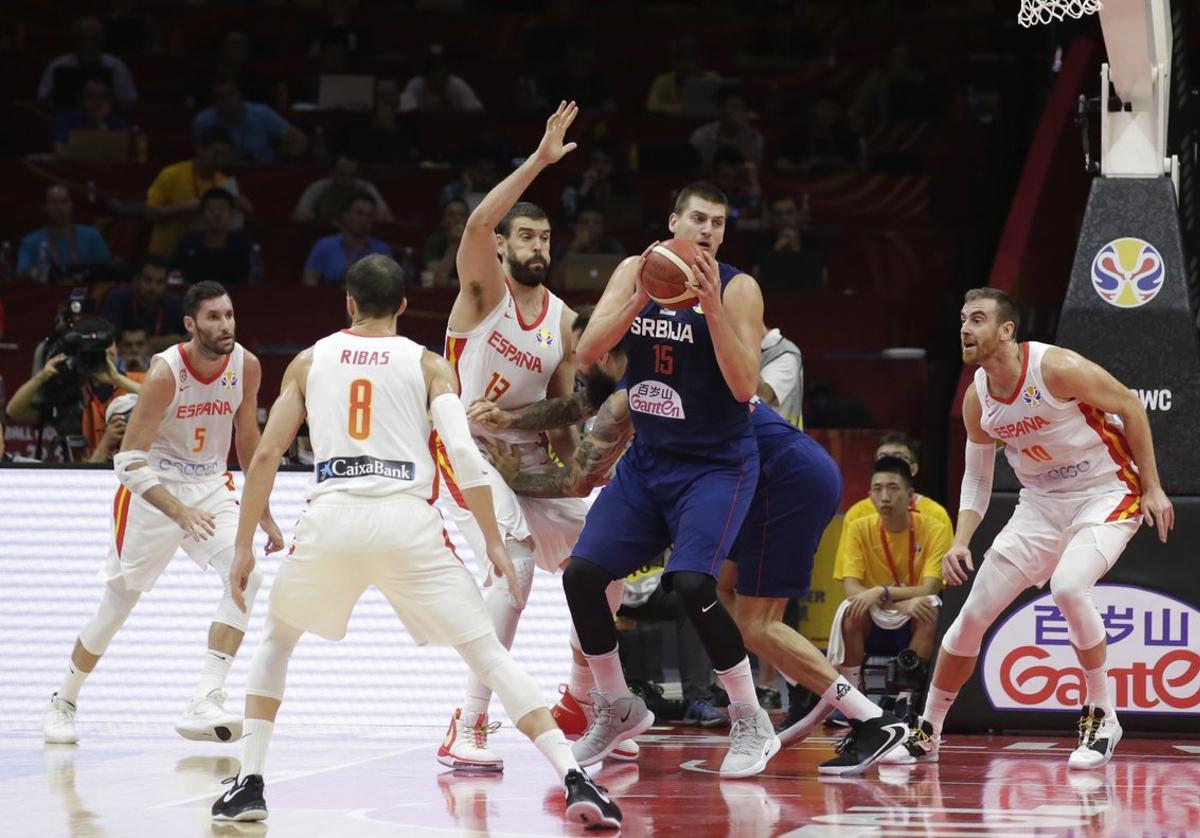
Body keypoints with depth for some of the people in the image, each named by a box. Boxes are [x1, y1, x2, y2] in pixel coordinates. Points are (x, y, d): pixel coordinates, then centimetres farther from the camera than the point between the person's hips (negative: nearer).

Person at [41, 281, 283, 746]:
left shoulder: (246, 367, -9)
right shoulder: (165, 373, -24)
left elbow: (248, 441, 9)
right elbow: (128, 461, -26)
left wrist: (263, 515, 11)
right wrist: (180, 513, -37)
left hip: (211, 486, 4)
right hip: (153, 489, -4)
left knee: (246, 575, -20)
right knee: (119, 600, 6)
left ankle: (204, 704, -24)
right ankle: (63, 703, 27)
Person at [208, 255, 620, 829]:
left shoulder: (310, 361, 18)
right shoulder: (428, 365, 12)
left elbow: (266, 456, 12)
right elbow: (464, 455, -1)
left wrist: (244, 546, 19)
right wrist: (493, 543, 5)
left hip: (331, 522, 1)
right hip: (407, 522, -1)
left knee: (276, 641, 27)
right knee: (488, 653, 4)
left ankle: (249, 785, 15)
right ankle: (575, 782, -11)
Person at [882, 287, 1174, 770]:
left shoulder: (1057, 368, -23)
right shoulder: (977, 399, -3)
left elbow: (1130, 406, -11)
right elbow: (977, 477, 9)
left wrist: (1153, 488, -11)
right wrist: (960, 543, -5)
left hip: (1105, 494, -6)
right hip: (1040, 504, 6)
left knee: (1068, 586, -33)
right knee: (972, 616, 1)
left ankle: (1102, 717, -14)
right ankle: (926, 735, 18)